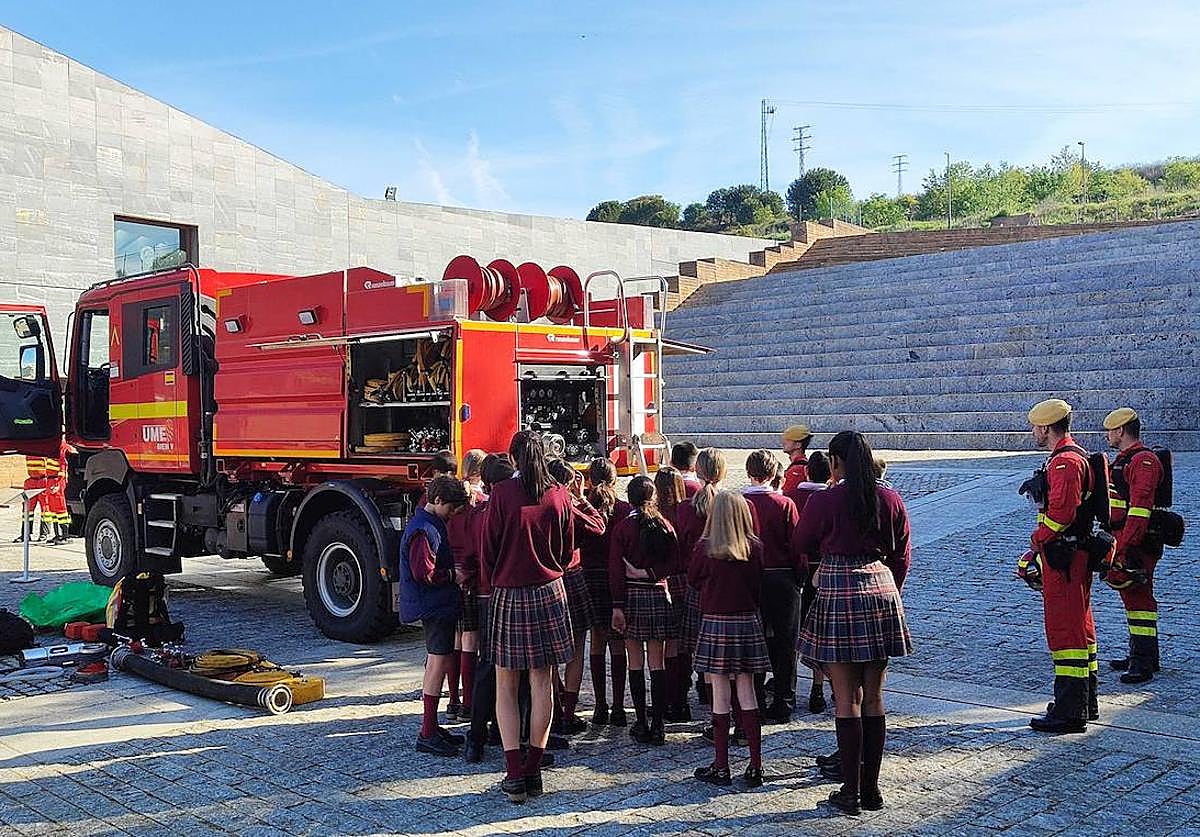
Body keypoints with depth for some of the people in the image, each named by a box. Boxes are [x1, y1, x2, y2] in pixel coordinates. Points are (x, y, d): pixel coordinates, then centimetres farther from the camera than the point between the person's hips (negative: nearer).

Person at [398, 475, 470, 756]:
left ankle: (431, 727, 24)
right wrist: (453, 575, -14)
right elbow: (423, 573, -24)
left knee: (437, 663, 15)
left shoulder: (432, 524, 15)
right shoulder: (423, 530, -18)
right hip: (433, 605, -11)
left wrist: (455, 572, 10)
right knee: (439, 664, -9)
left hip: (438, 605, 11)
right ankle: (427, 735, -5)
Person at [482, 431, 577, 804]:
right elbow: (567, 550, 9)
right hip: (549, 592, 3)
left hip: (509, 594, -2)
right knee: (541, 683, 8)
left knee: (505, 687, 7)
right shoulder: (559, 495, 0)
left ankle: (514, 773, 2)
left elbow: (488, 549, -5)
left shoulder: (502, 493, -9)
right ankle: (534, 770, 13)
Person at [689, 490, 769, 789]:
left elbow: (693, 579, 5)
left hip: (716, 622, -3)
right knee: (747, 693, 9)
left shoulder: (705, 547, -10)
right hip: (748, 621, 3)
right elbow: (758, 584, 10)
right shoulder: (755, 547, -2)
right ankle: (755, 766, 11)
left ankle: (721, 766, 8)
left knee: (720, 696, 3)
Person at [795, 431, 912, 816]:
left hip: (838, 594, -4)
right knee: (873, 698, 11)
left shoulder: (824, 500, -10)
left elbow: (803, 546, 2)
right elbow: (901, 555, 11)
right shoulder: (890, 500, 3)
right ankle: (871, 788, 17)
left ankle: (851, 790, 6)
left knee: (847, 701, 2)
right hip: (881, 592, 4)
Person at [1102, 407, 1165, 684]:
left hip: (1138, 543, -11)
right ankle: (1138, 654, 26)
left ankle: (1144, 664, -6)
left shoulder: (1144, 460, -15)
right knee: (1130, 596, 16)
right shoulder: (1124, 460, 19)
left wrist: (1127, 546, -27)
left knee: (1139, 597, -8)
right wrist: (1117, 544, 26)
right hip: (1122, 541, 11)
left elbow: (1140, 506, -24)